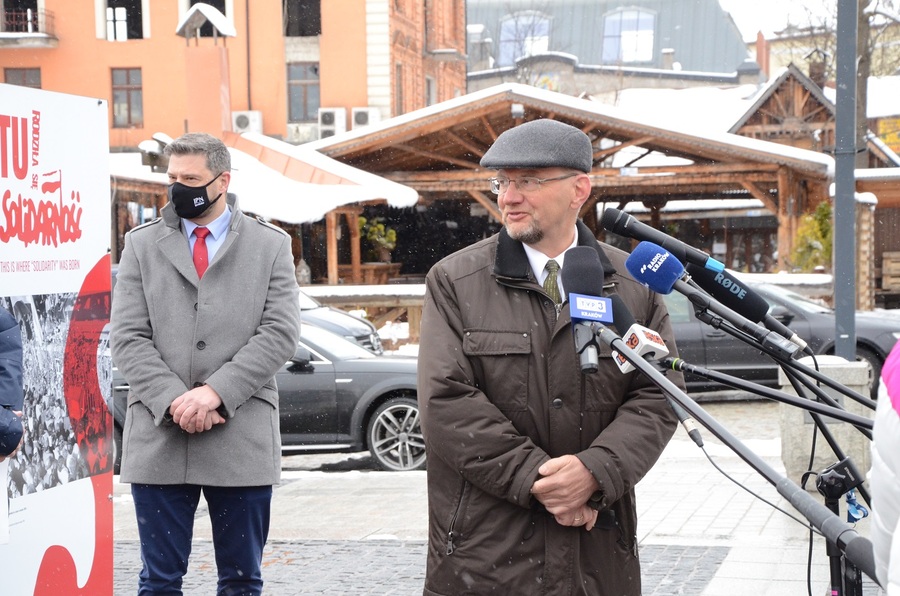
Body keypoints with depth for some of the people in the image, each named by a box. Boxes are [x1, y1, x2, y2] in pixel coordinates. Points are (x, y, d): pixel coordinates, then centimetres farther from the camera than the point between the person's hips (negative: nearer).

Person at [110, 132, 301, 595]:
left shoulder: (271, 245, 7)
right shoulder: (141, 244, 9)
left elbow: (280, 332, -3)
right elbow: (127, 338, 1)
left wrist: (216, 392, -14)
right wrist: (174, 401, -13)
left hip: (242, 441, 0)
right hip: (158, 438, 1)